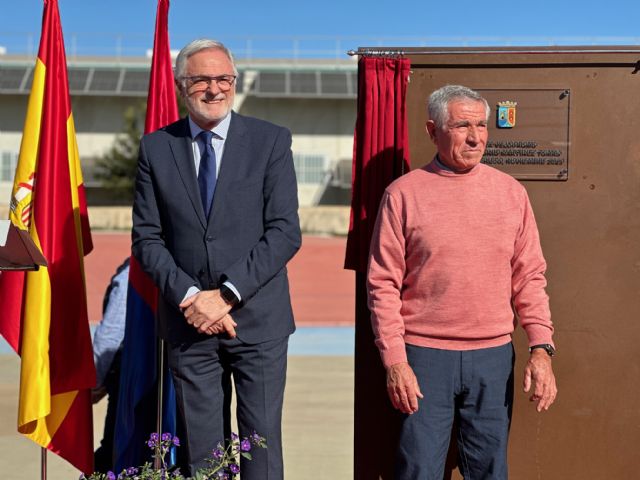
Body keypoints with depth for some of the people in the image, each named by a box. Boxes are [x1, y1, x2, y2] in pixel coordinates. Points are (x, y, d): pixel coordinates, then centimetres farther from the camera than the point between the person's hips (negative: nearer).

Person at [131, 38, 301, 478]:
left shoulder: (271, 140, -1)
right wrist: (189, 297, -11)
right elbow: (146, 238, 2)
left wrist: (227, 294, -14)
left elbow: (285, 232, -7)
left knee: (261, 443, 8)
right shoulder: (155, 147, 4)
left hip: (257, 318, -1)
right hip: (188, 322, 2)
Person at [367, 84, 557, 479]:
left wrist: (541, 348, -2)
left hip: (494, 357, 3)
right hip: (425, 356, -2)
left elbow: (530, 277, 7)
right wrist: (395, 360, -9)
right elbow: (383, 284, -4)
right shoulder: (404, 194, -3)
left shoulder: (511, 192, 5)